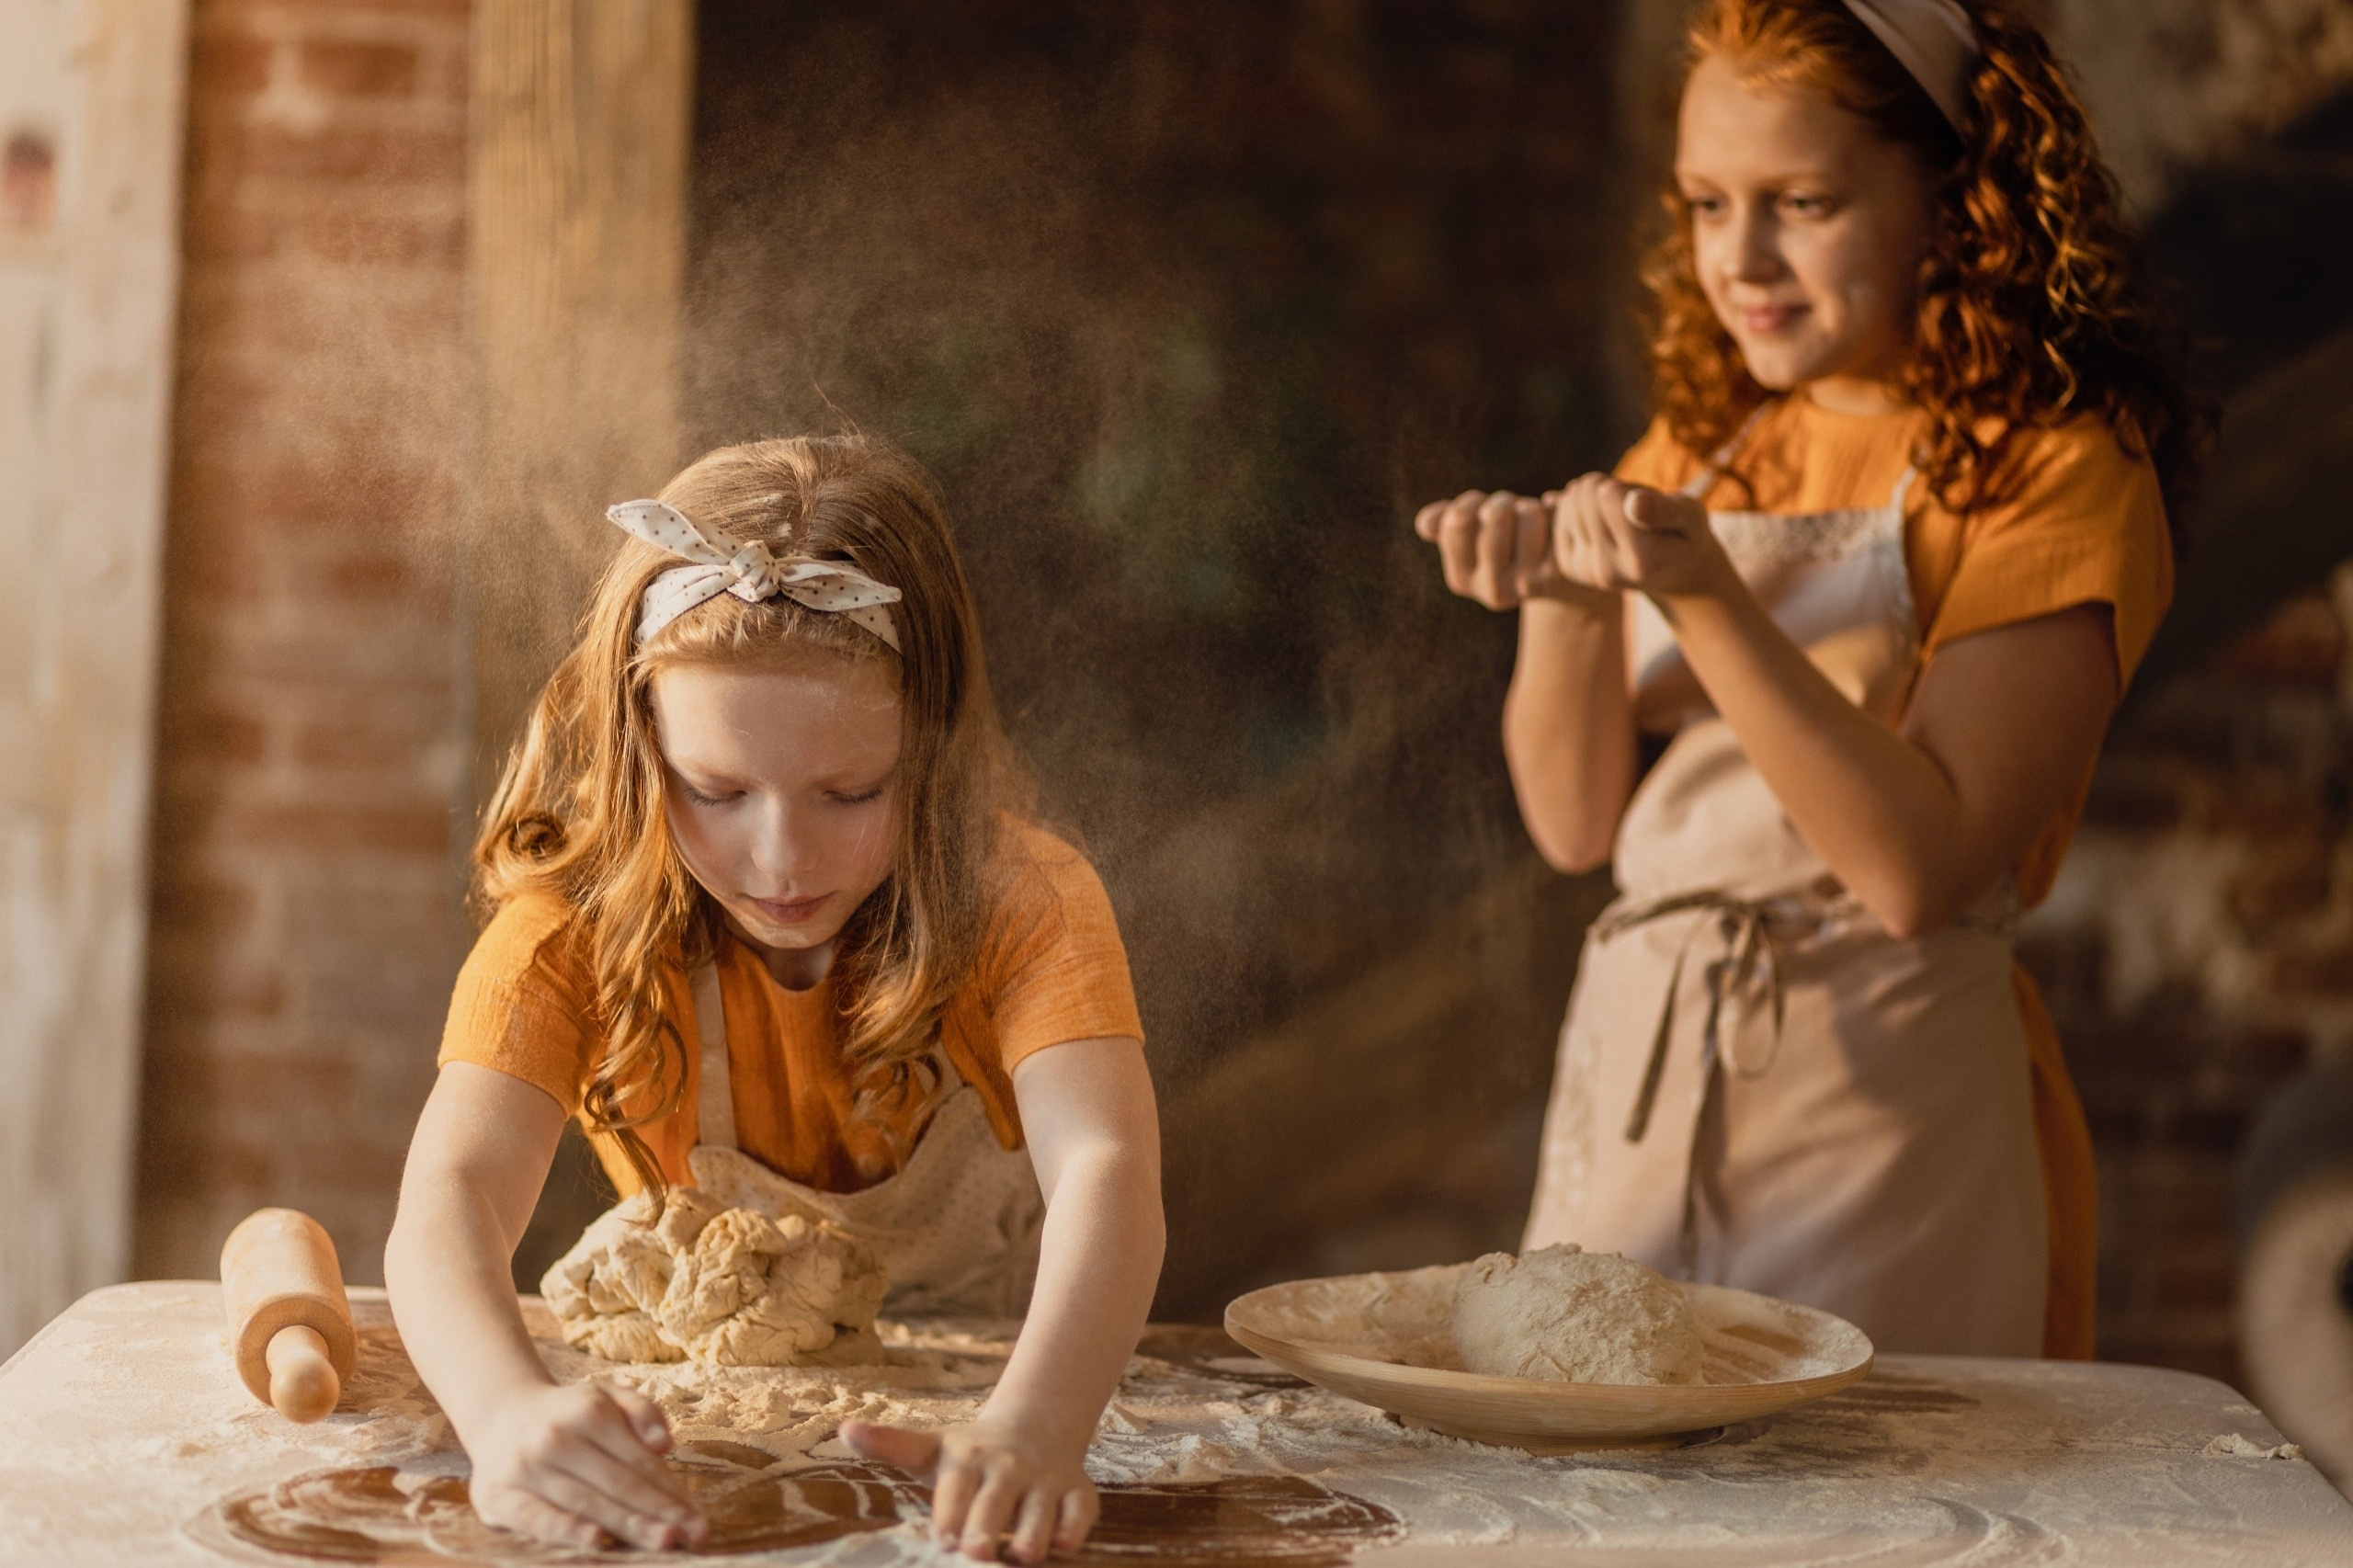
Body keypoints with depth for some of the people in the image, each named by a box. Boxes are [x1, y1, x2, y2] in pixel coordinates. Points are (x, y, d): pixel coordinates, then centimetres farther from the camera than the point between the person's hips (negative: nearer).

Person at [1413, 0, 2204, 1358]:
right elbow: (1577, 823, 5)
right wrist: (1561, 607, -12)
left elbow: (1920, 867, -18)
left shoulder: (2054, 472, -8)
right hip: (1630, 1080, 6)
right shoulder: (1698, 450, 10)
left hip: (1885, 1116, -5)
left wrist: (1705, 599, -25)